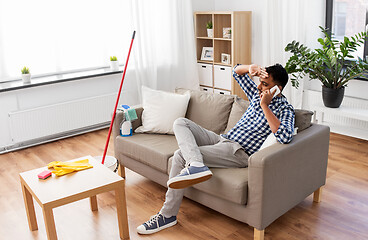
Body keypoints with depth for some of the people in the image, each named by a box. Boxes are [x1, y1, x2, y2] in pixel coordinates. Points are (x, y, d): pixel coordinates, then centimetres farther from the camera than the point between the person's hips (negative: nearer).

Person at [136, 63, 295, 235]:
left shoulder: (285, 109, -8)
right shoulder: (257, 94, 14)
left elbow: (285, 137, -29)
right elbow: (236, 72, 23)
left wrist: (265, 106, -25)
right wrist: (250, 68, 0)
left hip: (239, 151, -9)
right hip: (222, 139, 9)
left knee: (180, 155, -21)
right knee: (180, 123, -7)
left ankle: (168, 215, -14)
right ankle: (196, 164, -34)